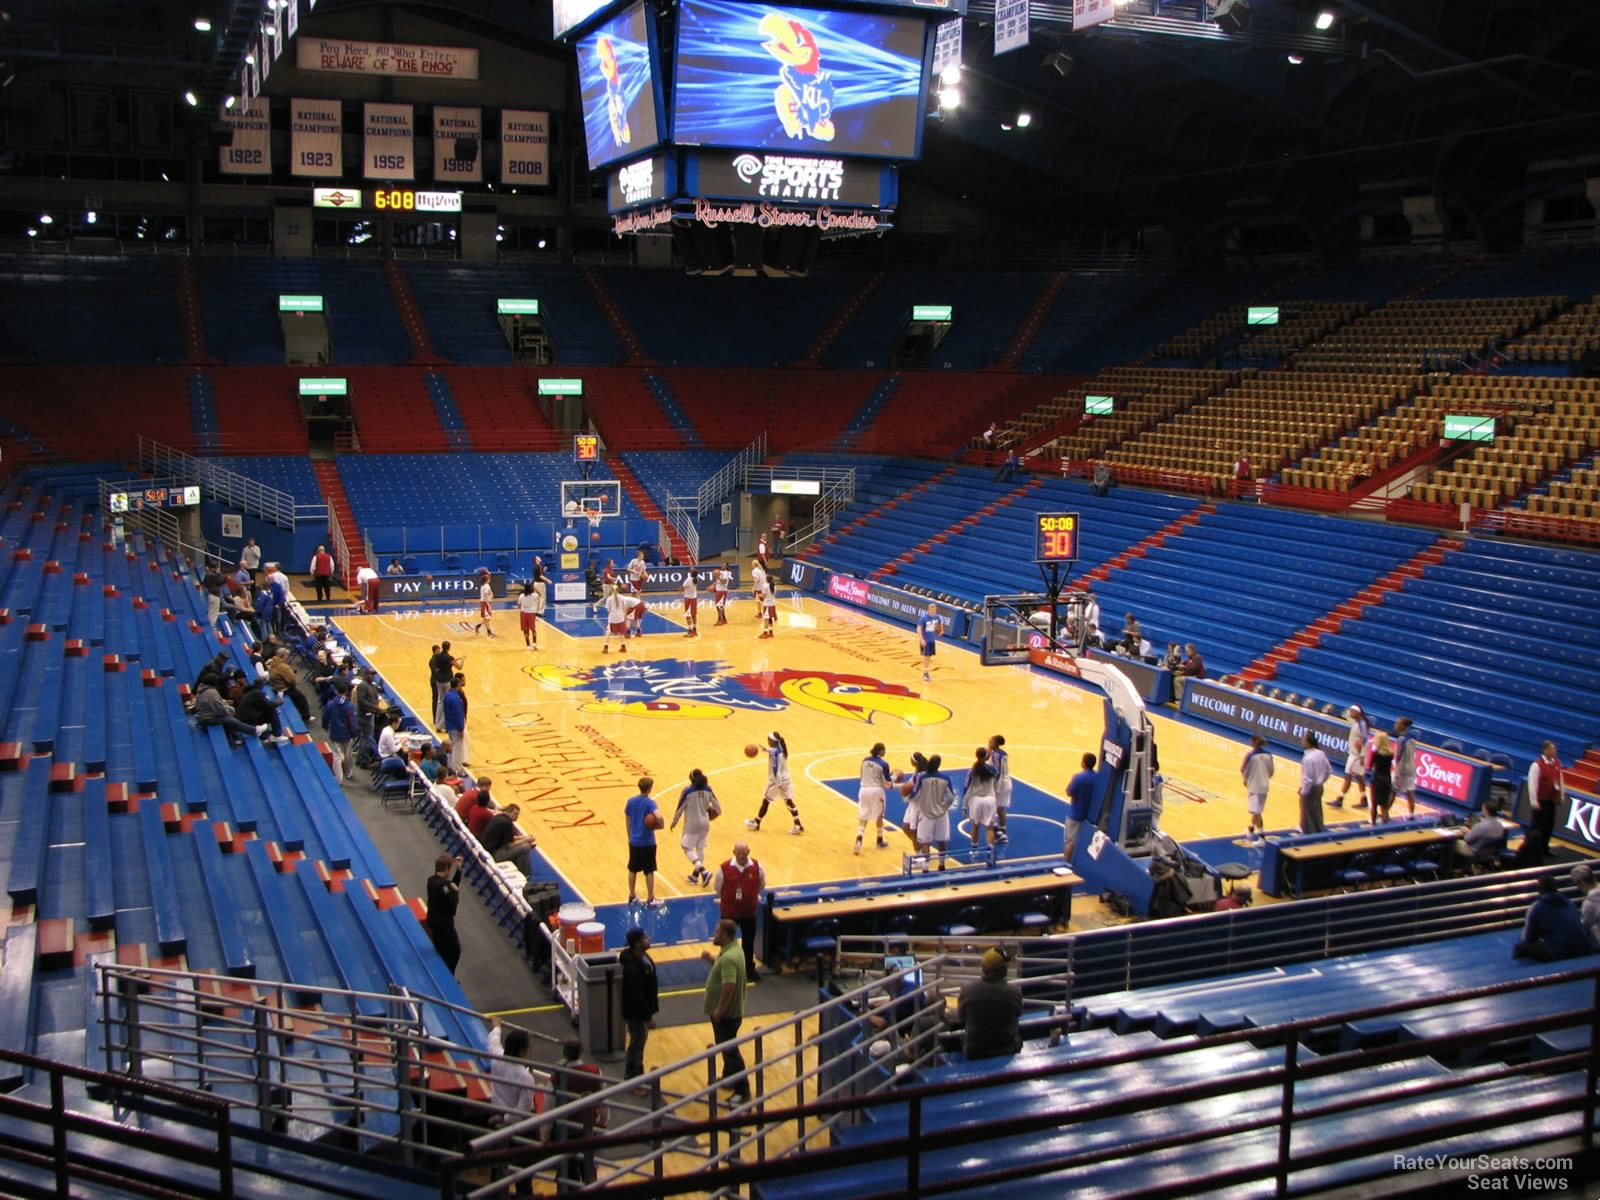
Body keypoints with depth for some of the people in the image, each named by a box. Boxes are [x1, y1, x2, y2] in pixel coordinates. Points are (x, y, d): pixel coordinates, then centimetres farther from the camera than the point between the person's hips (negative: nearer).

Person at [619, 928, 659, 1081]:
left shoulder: (642, 955, 0)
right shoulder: (633, 967, -32)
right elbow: (636, 995, -29)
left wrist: (650, 1010, 21)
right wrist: (648, 1017, -22)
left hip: (642, 1008, 10)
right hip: (635, 1012, -10)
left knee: (640, 1041, 22)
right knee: (637, 1044, 4)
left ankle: (638, 1075, 38)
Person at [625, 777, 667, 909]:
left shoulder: (630, 801, 0)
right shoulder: (650, 803, -17)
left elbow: (627, 821, 8)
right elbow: (658, 817, -35)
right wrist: (659, 825, -14)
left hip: (633, 841, 5)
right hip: (647, 842, -5)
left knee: (632, 870, 17)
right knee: (649, 871, 6)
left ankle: (632, 897, 26)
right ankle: (650, 900, 13)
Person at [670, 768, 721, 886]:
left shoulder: (687, 791, -18)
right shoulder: (707, 789, -4)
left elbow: (680, 808, -11)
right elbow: (715, 804, 5)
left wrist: (674, 822, 4)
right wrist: (717, 811, 28)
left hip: (692, 825, -5)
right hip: (705, 824, 5)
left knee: (688, 849, 4)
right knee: (701, 848, 18)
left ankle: (704, 872, -12)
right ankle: (695, 875, 29)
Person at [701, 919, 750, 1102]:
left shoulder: (729, 958, -29)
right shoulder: (730, 950, 4)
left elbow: (729, 987, -34)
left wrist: (719, 1011, -24)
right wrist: (711, 959, 3)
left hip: (726, 1014, -10)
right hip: (726, 1012, 10)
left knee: (730, 1050, -1)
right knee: (725, 1047, 25)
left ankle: (742, 1092, 7)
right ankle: (728, 1079, 41)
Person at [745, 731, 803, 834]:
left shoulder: (774, 752, -21)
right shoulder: (781, 748, 4)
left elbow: (776, 768, -26)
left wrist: (778, 784, -29)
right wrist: (766, 749, 41)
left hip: (777, 780, -8)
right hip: (786, 779, 8)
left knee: (765, 800, 8)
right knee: (789, 801, 8)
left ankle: (756, 823, 22)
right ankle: (798, 826, 3)